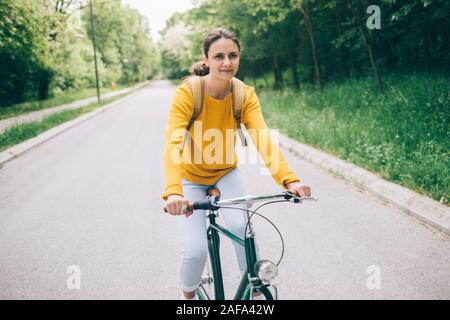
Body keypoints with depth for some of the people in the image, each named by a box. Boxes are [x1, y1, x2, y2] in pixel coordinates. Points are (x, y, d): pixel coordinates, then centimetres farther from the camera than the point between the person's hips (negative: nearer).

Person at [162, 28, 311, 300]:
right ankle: (189, 297, 18)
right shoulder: (187, 93, -26)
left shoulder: (245, 95, -17)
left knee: (242, 227, -25)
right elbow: (173, 145, -37)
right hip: (191, 177, -2)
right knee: (197, 250, -14)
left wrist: (289, 179, -46)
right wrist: (173, 192, -54)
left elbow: (263, 139, -30)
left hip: (226, 173, 2)